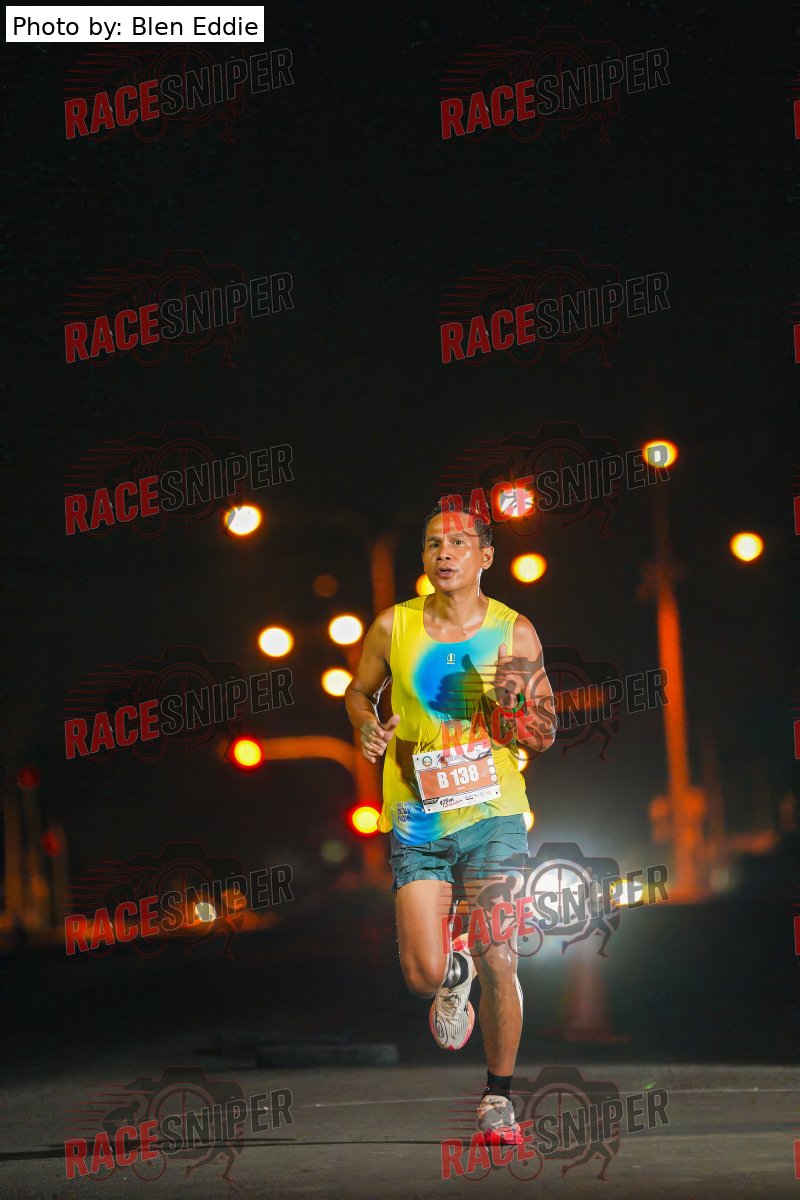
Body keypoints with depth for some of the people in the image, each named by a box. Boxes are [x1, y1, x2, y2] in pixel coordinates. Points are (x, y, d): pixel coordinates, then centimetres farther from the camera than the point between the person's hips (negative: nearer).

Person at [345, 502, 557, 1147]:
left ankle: (499, 1098, 12)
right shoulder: (393, 627, -1)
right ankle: (455, 971, 30)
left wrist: (509, 705, -18)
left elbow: (546, 734, 3)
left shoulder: (515, 632, -2)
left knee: (498, 965, -6)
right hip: (417, 822, 0)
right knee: (425, 975, -8)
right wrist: (368, 727, -6)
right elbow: (359, 691, 16)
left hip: (493, 814, 0)